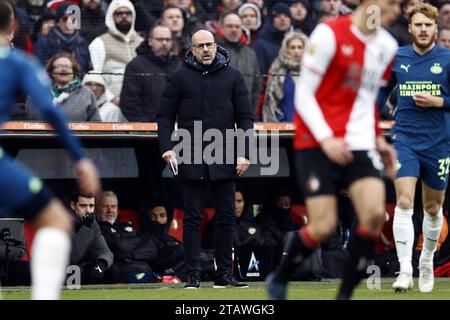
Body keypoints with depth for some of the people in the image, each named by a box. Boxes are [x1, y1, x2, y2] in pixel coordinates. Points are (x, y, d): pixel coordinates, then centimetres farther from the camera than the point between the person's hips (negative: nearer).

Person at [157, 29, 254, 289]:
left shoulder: (233, 77, 7)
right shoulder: (180, 77, 5)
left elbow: (245, 117, 7)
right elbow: (165, 116, 7)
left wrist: (244, 153, -2)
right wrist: (167, 148, -7)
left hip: (224, 159, 1)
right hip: (191, 159, -1)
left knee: (227, 217, 3)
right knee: (192, 217, 0)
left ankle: (224, 274, 10)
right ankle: (193, 275, 3)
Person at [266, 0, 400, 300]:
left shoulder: (387, 46, 9)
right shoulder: (330, 34, -10)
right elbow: (304, 95, -10)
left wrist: (378, 140, 15)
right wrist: (326, 139, -20)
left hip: (359, 143, 5)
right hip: (316, 143, -5)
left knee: (374, 214, -16)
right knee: (324, 226, -11)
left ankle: (344, 297, -4)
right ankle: (279, 279, 17)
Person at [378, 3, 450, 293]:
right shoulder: (397, 58, 4)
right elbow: (381, 92, 17)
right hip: (405, 139, 0)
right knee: (404, 203, -15)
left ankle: (427, 263, 34)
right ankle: (405, 271, -19)